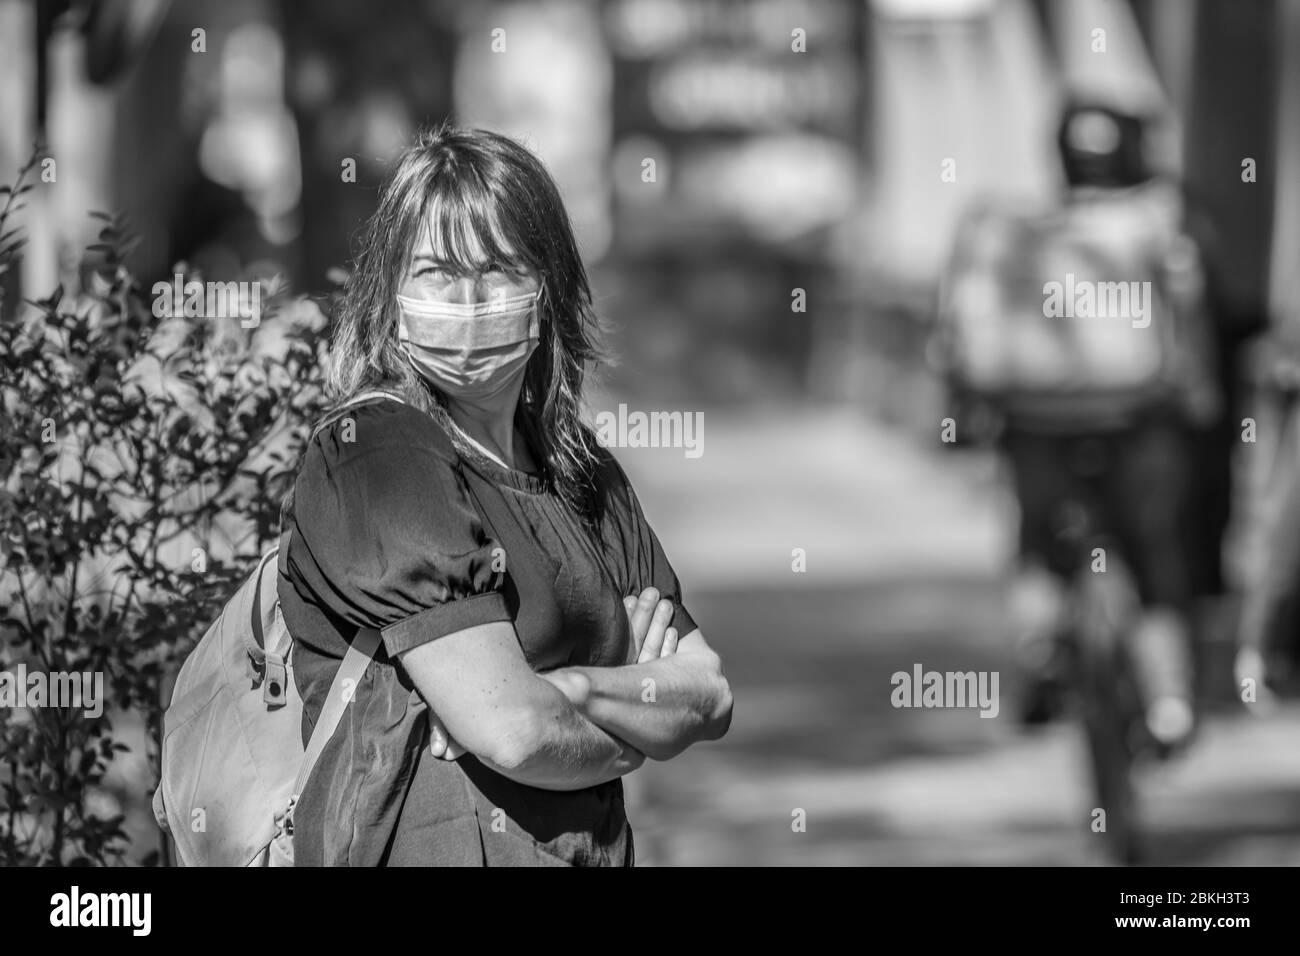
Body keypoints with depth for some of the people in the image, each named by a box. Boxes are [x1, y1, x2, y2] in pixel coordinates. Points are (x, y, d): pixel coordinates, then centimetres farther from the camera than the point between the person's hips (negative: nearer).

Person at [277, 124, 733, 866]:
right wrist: (637, 734, 4)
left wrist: (559, 687, -8)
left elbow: (711, 700, 8)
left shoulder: (584, 473, 16)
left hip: (597, 850, 6)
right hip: (427, 849, -6)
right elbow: (513, 731, -13)